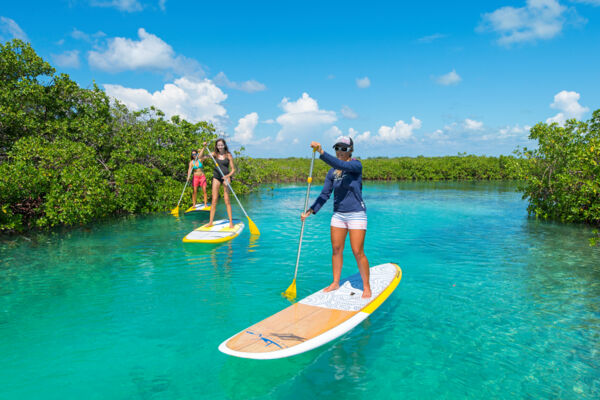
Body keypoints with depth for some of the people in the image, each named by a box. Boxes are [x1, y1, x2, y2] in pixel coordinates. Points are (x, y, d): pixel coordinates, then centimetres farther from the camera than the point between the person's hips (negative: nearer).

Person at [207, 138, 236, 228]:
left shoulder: (228, 155, -1)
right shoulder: (215, 154, 5)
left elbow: (233, 169, 0)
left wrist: (228, 176, -17)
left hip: (225, 177, -2)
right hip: (216, 177, 2)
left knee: (226, 200, -4)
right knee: (214, 200, 2)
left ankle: (231, 222, 2)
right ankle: (211, 221, 8)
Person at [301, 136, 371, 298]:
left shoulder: (356, 165, -9)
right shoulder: (332, 173, 6)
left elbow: (341, 165, -30)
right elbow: (325, 195, 4)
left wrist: (321, 152, -38)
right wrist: (310, 211, -8)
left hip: (356, 214, -5)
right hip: (338, 215, 6)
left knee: (358, 252, -5)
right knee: (336, 249, 9)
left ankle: (367, 287, 9)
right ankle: (335, 283, 23)